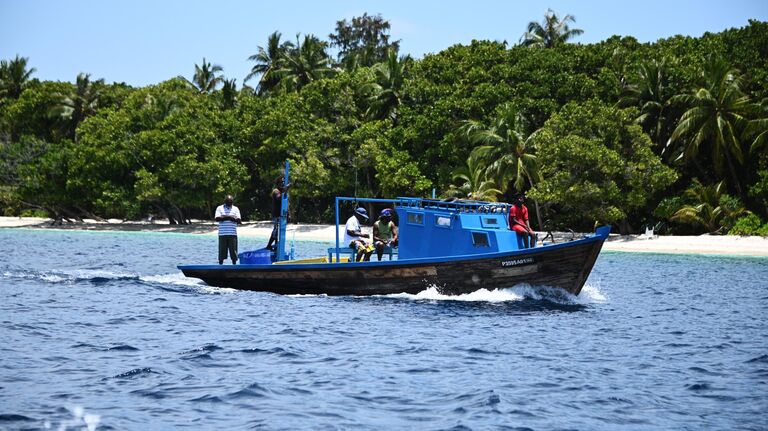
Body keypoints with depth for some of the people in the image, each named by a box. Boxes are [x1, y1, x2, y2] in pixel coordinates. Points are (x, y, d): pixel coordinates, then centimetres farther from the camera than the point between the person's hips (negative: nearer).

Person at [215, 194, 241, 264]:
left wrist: (225, 217, -11)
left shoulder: (235, 209, 12)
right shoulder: (220, 208, 8)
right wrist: (230, 217, -11)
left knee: (233, 250, 0)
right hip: (222, 234, -1)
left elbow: (239, 221, 1)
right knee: (222, 250, 0)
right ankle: (220, 265, 7)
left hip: (233, 234, 1)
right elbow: (217, 219, -7)